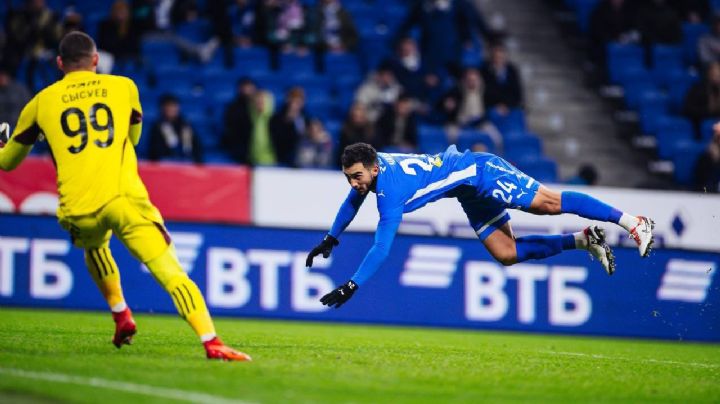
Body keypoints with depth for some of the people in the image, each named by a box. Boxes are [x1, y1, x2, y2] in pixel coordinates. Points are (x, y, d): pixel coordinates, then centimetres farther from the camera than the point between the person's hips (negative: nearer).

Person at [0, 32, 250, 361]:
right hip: (125, 198, -2)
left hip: (78, 209, 2)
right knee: (172, 274, -9)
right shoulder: (124, 87, 16)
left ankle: (121, 316, 28)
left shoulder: (42, 102, 16)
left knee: (93, 246, 37)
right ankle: (211, 342, -27)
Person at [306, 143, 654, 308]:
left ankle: (633, 222, -12)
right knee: (506, 254, 6)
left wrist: (351, 287, -29)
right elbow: (352, 202, 20)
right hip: (471, 193, 9)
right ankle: (583, 240, 12)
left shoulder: (390, 191, -31)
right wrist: (331, 239, 24)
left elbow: (381, 248, -32)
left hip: (479, 172, -9)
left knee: (548, 203, -15)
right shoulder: (366, 168, -5)